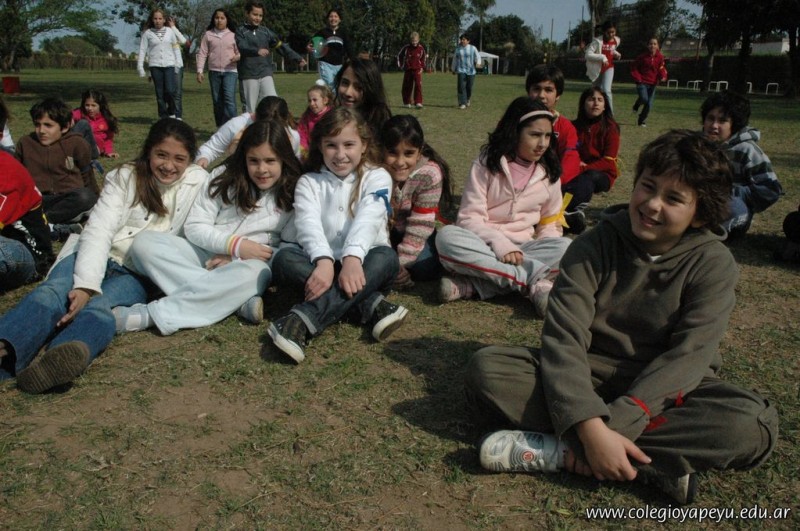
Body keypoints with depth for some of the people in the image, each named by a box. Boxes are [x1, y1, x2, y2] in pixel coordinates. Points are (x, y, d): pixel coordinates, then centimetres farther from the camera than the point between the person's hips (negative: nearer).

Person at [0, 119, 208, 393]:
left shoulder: (198, 182, 6)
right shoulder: (125, 178, 5)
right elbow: (98, 230, -9)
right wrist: (85, 284, -25)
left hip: (140, 275, -2)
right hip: (97, 258, 2)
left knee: (99, 305, -35)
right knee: (52, 292, -30)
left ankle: (61, 357, -66)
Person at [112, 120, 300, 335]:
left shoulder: (293, 195, 1)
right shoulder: (225, 180, 6)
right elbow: (195, 226, 1)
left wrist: (236, 259, -14)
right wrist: (235, 244, -16)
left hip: (249, 263, -3)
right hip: (206, 254, 3)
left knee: (253, 272, -40)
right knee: (145, 242, -20)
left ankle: (149, 315, -35)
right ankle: (238, 301, -30)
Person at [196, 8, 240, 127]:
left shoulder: (233, 35, 4)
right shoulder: (208, 34, 7)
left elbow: (240, 51, 6)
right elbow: (202, 53, 6)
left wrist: (238, 56, -18)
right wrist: (200, 71, -1)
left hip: (230, 71, -2)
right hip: (214, 71, 2)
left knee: (229, 98, -18)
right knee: (217, 101, 6)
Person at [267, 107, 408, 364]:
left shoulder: (377, 177, 4)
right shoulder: (309, 182, 8)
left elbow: (367, 219, -16)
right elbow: (308, 224, -12)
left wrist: (353, 258, -36)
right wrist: (323, 261, -33)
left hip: (362, 266, -1)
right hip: (322, 264, 1)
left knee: (386, 257, -33)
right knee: (284, 258, -26)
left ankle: (303, 319, -45)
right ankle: (370, 304, -35)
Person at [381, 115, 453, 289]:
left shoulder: (430, 174, -29)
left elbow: (421, 224, -24)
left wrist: (400, 262, -29)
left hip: (413, 234, 0)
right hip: (384, 229, 1)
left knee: (427, 268, -21)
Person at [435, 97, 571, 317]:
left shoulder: (549, 172, 7)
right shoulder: (487, 163, -3)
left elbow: (550, 223, 13)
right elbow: (469, 218, -9)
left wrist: (527, 249, -10)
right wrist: (500, 244, -26)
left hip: (521, 250, 3)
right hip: (483, 246, -2)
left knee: (564, 247, -27)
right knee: (447, 237, -34)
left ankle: (472, 284, -34)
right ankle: (536, 282, -36)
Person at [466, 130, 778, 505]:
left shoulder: (713, 263, -9)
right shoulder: (595, 245, -8)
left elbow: (687, 356, -19)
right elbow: (563, 337, -19)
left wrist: (610, 427, -32)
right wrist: (591, 430, -35)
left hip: (664, 390, 0)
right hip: (588, 378, 1)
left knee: (754, 425, -30)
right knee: (486, 368, -24)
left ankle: (558, 450, -29)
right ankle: (656, 464, -28)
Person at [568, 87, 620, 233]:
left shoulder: (610, 128, -3)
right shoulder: (574, 126, 6)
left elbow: (608, 161, -9)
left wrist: (583, 168, -22)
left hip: (602, 175, -2)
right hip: (578, 173, 2)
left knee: (589, 177, -37)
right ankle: (577, 211, -62)